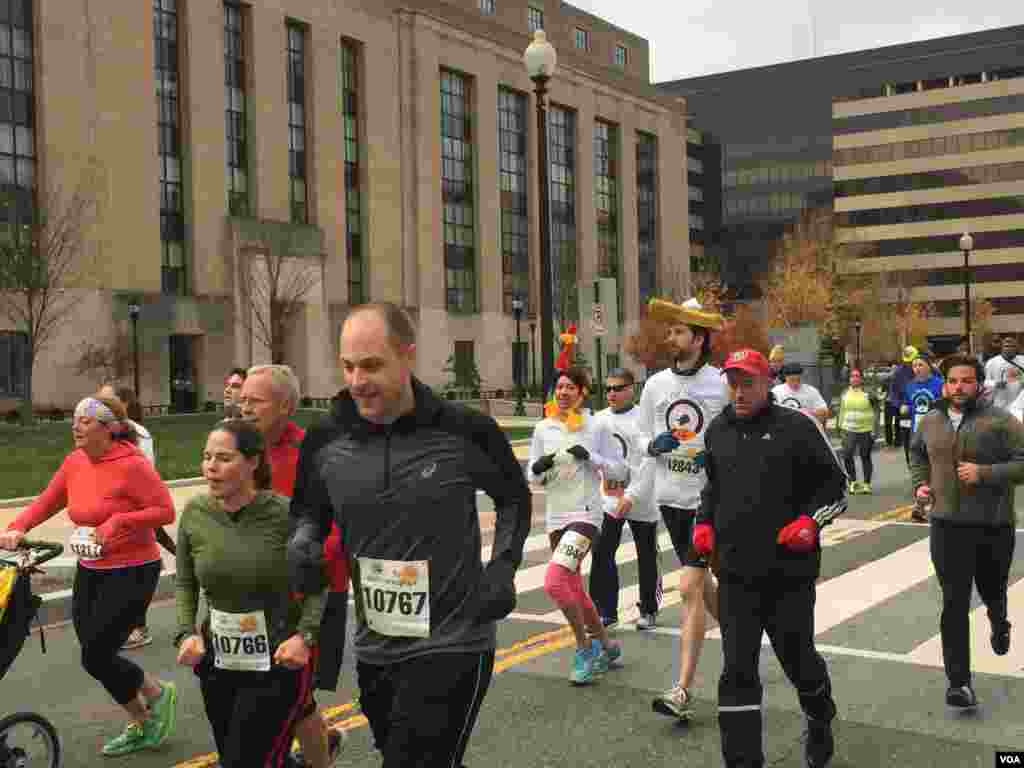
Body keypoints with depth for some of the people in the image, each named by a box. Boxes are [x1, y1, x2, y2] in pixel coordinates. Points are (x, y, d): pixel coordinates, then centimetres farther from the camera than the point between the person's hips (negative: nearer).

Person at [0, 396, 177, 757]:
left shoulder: (132, 465, -19)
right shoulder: (74, 462, 2)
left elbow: (165, 511, -19)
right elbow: (46, 503, 7)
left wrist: (118, 521, -26)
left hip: (131, 572, -8)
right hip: (89, 571, 8)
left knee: (96, 657, -7)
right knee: (97, 655, 12)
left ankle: (159, 694, 21)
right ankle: (141, 726, 32)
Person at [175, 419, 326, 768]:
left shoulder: (284, 513, -16)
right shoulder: (194, 513, -5)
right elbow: (185, 584, 7)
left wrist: (305, 635, -21)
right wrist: (186, 633, -8)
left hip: (278, 663, -5)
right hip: (217, 661, 5)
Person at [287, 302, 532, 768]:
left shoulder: (465, 431, -12)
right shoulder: (325, 441, -4)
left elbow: (514, 497, 6)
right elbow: (309, 511, 15)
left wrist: (503, 568, -6)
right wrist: (302, 544, -7)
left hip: (452, 646, -5)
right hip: (374, 650, 5)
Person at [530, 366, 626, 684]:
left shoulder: (597, 426, -4)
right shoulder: (543, 428, 6)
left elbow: (619, 471, -1)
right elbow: (533, 478, 12)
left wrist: (590, 456, -16)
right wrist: (538, 468, -11)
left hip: (586, 515, -5)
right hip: (556, 518, 6)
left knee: (554, 581, -21)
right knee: (574, 590, 13)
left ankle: (585, 648, -2)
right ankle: (607, 647, 34)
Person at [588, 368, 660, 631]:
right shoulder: (599, 419, 7)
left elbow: (648, 464, -15)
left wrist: (630, 497, -20)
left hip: (641, 501, -4)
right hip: (609, 500, 4)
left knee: (646, 558, 10)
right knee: (602, 555, -2)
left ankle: (649, 611, 25)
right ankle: (606, 611, 8)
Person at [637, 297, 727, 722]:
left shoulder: (722, 384, -9)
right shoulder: (656, 384, 3)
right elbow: (643, 437, 11)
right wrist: (653, 445, -10)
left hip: (711, 496, -5)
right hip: (671, 495, 5)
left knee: (690, 588, -12)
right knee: (702, 583, 19)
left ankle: (683, 692, -8)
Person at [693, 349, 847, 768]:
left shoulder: (797, 426, -7)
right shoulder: (717, 430, 9)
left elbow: (836, 484, -1)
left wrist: (810, 521, -15)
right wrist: (704, 523, 10)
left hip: (790, 570, -3)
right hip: (735, 572, 3)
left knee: (797, 657, 12)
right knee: (737, 670, 0)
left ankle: (820, 723, 44)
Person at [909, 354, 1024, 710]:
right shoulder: (930, 421, 4)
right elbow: (917, 452, 25)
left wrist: (985, 473, -25)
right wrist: (920, 482, 9)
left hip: (994, 526, -2)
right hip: (947, 525, 2)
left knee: (993, 593, 21)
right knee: (954, 605, -4)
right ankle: (959, 682, 0)